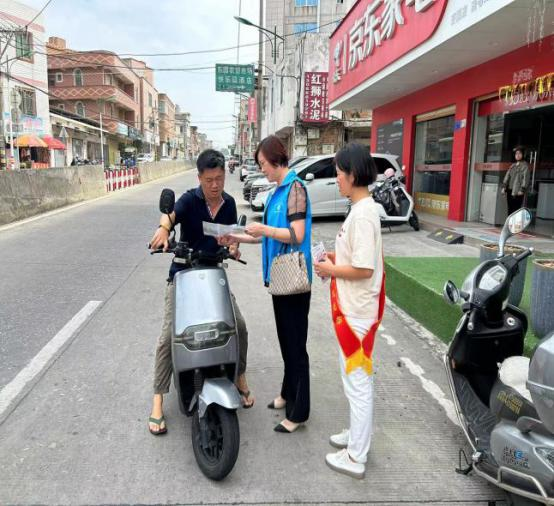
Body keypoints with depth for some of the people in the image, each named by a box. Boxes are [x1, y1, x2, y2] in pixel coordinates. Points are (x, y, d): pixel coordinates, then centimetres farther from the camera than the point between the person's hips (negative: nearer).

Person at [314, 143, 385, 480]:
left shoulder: (363, 214, -21)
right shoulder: (363, 208, 10)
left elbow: (364, 269, -25)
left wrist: (331, 270, -12)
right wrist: (335, 257, 8)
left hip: (357, 311, -10)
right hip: (354, 308, 10)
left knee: (358, 380, 1)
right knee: (358, 377, 22)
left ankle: (355, 458, 16)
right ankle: (359, 435, 39)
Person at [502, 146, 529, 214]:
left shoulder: (525, 166, -2)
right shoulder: (512, 165, 18)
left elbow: (526, 178, -9)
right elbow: (507, 176, 15)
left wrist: (522, 190, -16)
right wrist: (504, 186, 5)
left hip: (518, 191, -7)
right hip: (510, 190, 7)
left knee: (516, 209, -12)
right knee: (510, 209, 8)